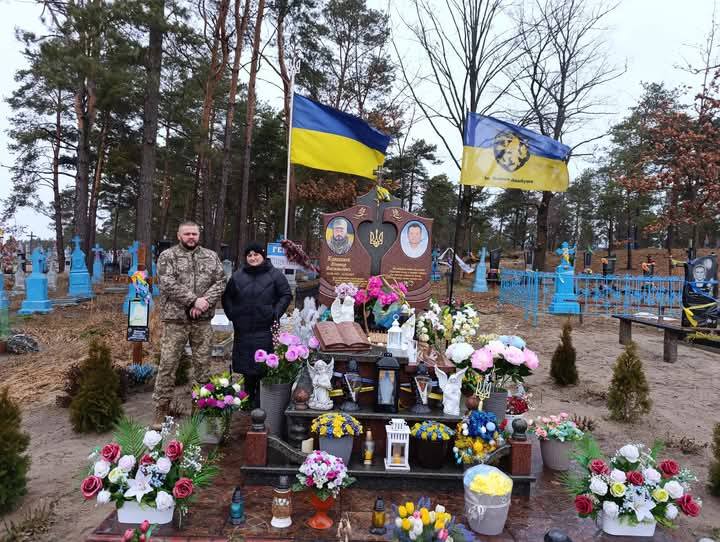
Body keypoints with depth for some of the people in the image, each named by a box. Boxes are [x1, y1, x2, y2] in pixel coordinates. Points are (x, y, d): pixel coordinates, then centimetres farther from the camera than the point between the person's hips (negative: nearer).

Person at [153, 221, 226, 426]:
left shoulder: (211, 256, 11)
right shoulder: (167, 256, 1)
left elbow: (220, 282, 3)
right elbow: (168, 284, -11)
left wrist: (205, 301, -12)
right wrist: (194, 300, -17)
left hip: (203, 320, 3)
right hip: (175, 319, -3)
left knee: (203, 364, 9)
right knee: (167, 364, 0)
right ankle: (161, 409, 12)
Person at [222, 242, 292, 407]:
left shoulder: (275, 274, 1)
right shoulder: (238, 276, 11)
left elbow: (286, 295, 2)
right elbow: (227, 297, 20)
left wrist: (275, 313, -7)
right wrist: (232, 314, 7)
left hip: (265, 330, -3)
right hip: (243, 329, 4)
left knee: (263, 366, -3)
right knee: (246, 364, 10)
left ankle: (260, 401, 7)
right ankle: (248, 398, 24)